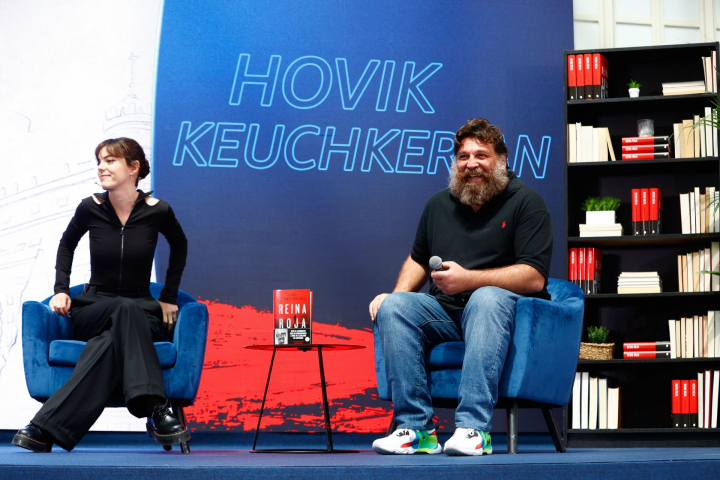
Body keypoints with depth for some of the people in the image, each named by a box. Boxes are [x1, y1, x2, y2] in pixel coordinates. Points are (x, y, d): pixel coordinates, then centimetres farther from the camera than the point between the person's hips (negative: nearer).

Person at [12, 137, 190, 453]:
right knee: (124, 308, -38)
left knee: (110, 341, -38)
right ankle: (155, 412, -48)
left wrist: (169, 296, 11)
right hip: (91, 311, 0)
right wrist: (61, 290, 5)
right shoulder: (91, 208, -3)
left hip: (142, 313, 0)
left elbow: (179, 246, 17)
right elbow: (66, 245, 19)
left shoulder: (156, 211, -5)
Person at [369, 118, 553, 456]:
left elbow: (534, 277, -11)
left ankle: (473, 427, -44)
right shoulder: (438, 204, 16)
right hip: (445, 312, 5)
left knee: (486, 297, -38)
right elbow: (417, 260, 28)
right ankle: (416, 428, -28)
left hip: (504, 306, -5)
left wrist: (468, 279, -21)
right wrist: (397, 293, 6)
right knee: (393, 307, -23)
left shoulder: (525, 202, -1)